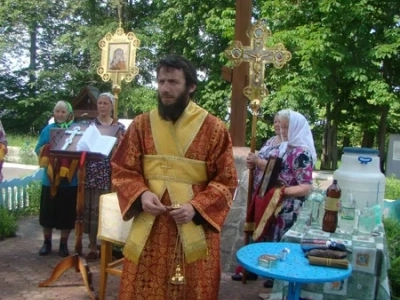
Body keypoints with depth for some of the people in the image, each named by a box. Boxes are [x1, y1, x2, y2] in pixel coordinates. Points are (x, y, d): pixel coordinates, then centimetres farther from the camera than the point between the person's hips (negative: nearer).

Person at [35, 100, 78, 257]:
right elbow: (38, 149, 5)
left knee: (67, 213, 5)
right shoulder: (48, 129, 7)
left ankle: (63, 244, 20)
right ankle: (47, 242, 24)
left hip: (70, 180, -1)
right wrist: (48, 149, -14)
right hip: (50, 179, 2)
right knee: (48, 212, 8)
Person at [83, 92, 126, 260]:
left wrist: (117, 136, -11)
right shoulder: (89, 124, 8)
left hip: (110, 173, 0)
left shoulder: (119, 126, 8)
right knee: (91, 208, 2)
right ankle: (93, 247, 12)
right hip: (92, 172, 0)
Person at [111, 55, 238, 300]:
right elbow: (123, 170, 6)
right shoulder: (141, 125, 3)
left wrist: (196, 207, -17)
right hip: (148, 227, 2)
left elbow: (226, 181, -3)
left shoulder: (214, 129, -5)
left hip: (195, 229, -2)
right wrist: (141, 194, -12)